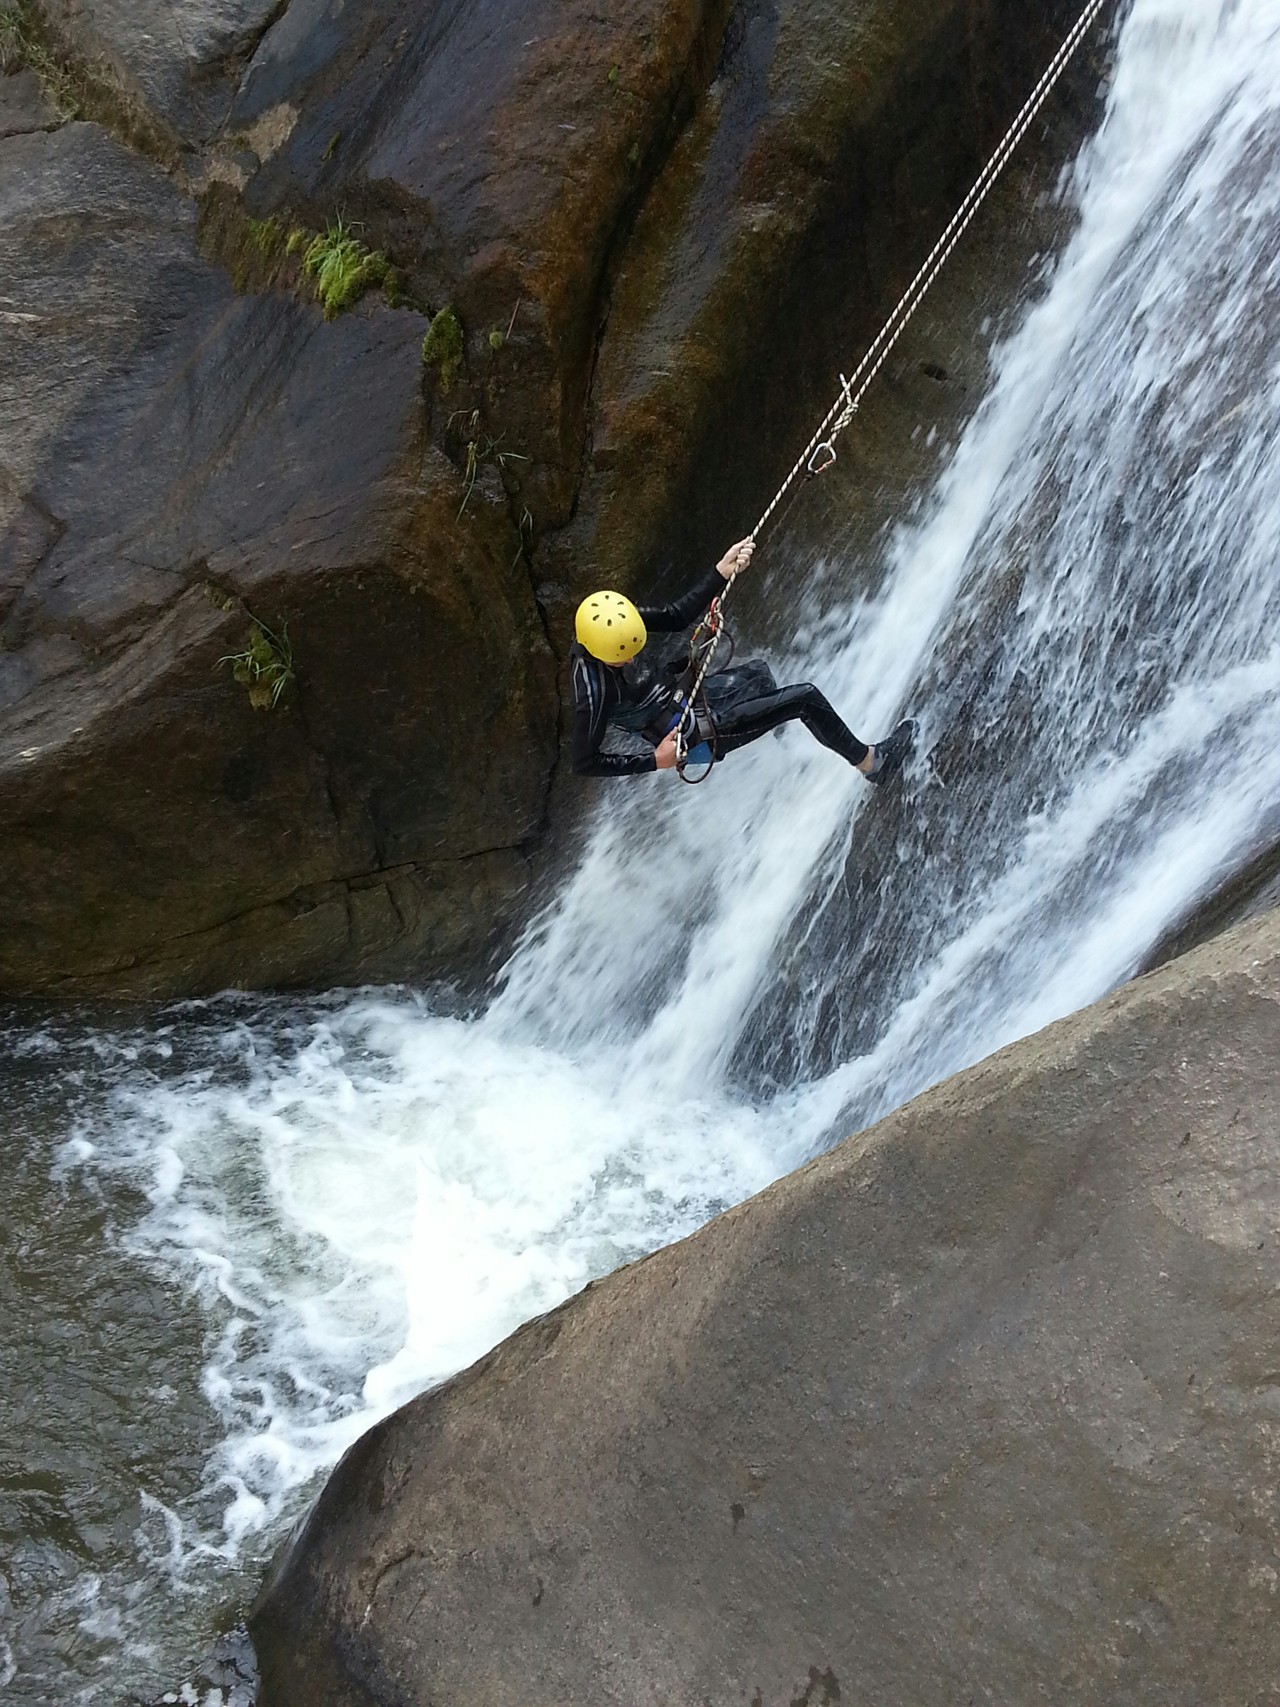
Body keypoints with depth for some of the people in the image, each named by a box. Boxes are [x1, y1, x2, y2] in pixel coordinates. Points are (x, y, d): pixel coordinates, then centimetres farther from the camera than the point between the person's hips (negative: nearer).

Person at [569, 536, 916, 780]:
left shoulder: (617, 621, -15)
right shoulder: (593, 690, -34)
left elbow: (677, 616, -6)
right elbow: (583, 763, -29)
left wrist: (723, 571, -17)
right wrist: (654, 761, -27)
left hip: (679, 691, 8)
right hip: (688, 733, -8)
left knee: (757, 673, 31)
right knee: (806, 698, -7)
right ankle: (871, 763, 13)